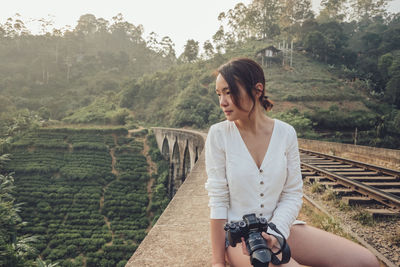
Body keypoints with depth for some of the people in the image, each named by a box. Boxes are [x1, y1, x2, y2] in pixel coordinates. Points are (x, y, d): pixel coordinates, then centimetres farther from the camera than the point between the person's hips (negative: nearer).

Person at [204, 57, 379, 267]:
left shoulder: (285, 133, -3)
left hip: (280, 226, 4)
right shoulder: (219, 134, -10)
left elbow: (293, 194, 0)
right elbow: (218, 200, -11)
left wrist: (273, 232, -17)